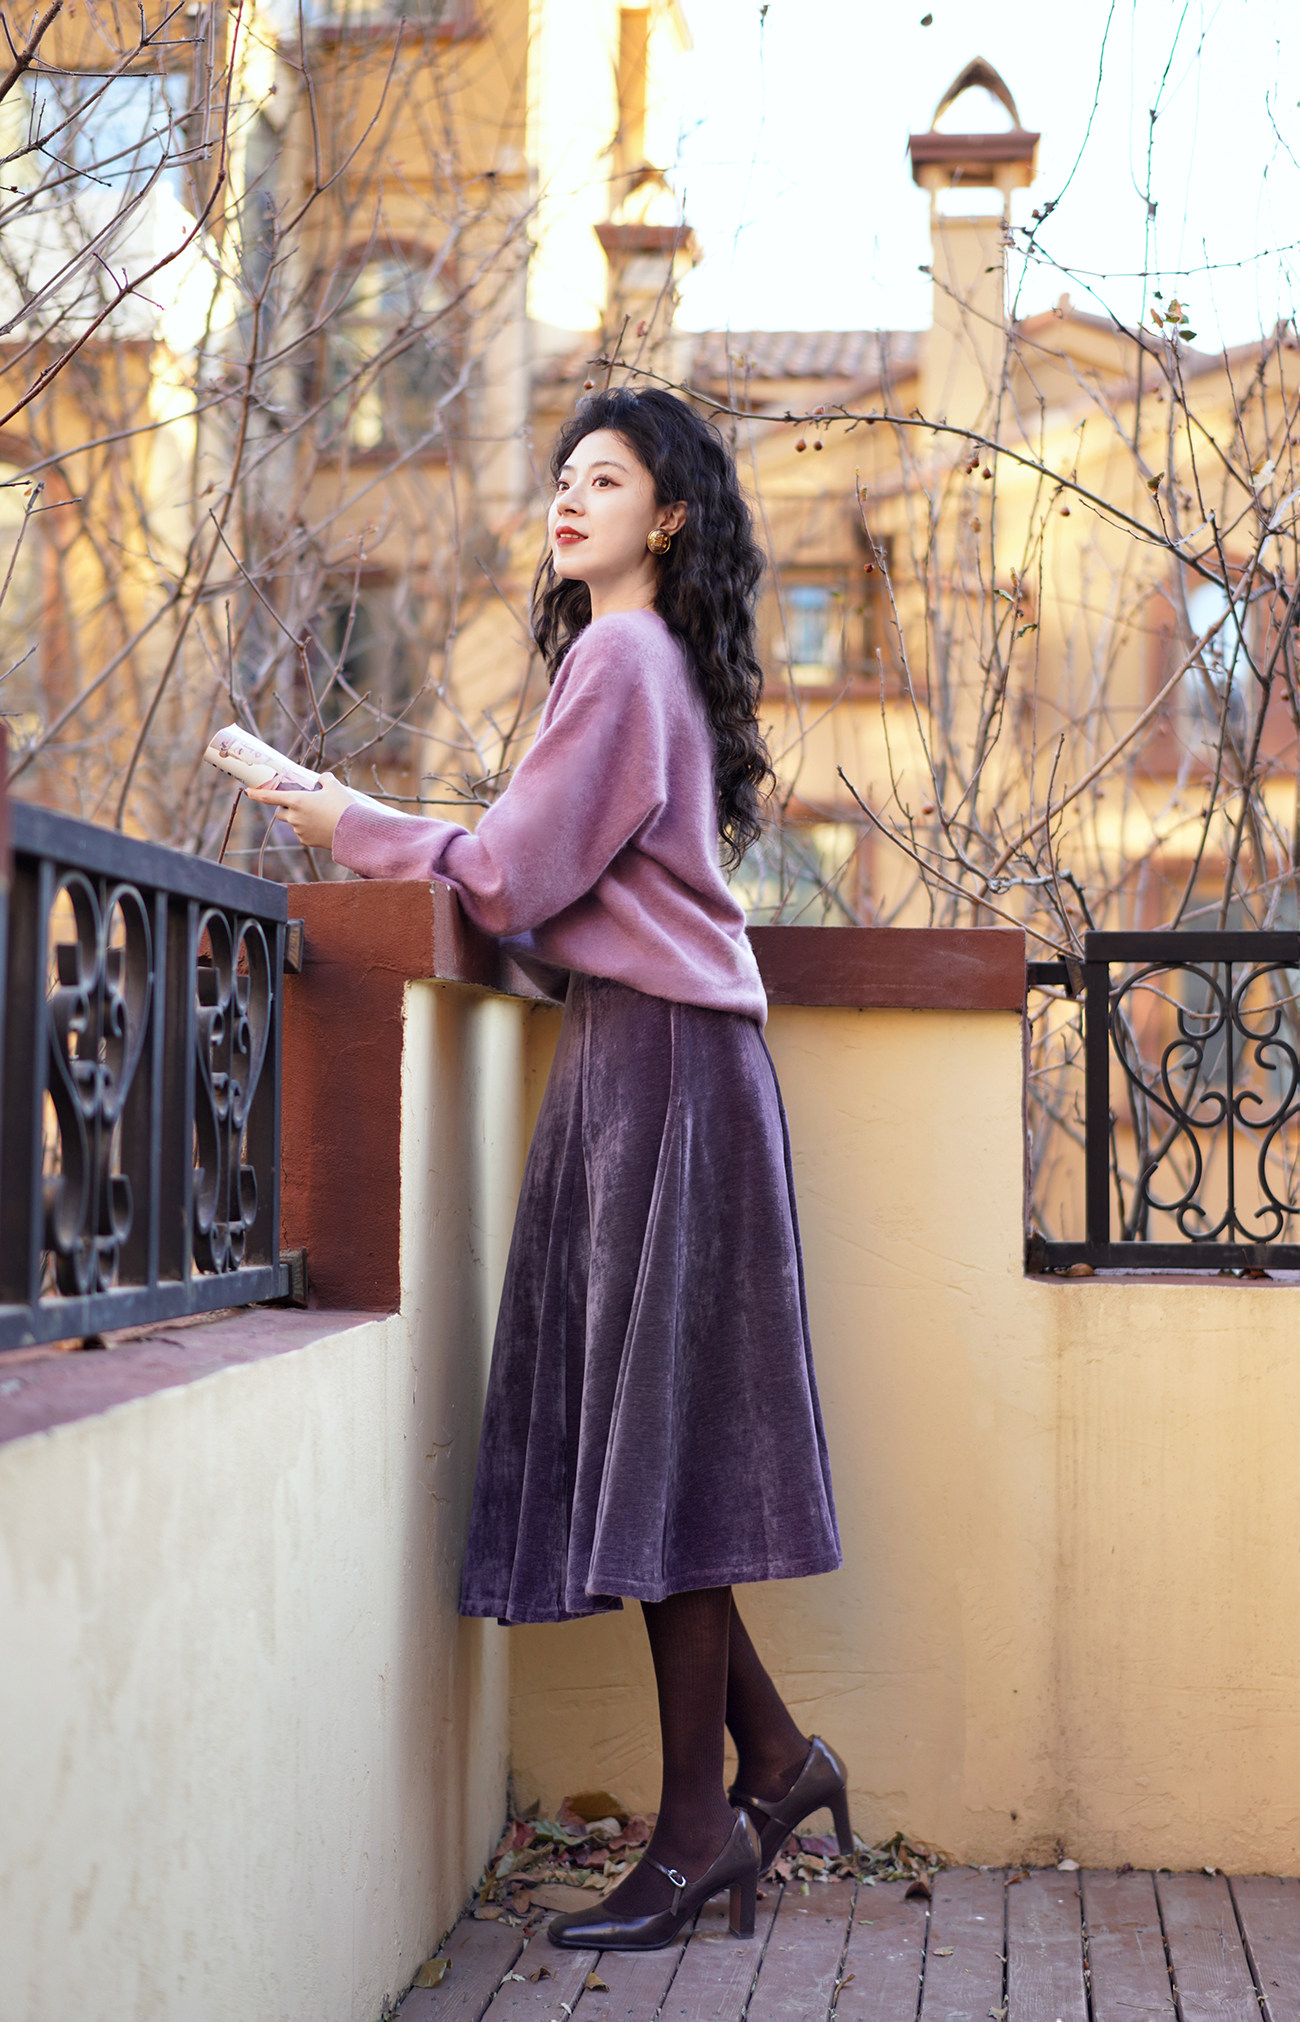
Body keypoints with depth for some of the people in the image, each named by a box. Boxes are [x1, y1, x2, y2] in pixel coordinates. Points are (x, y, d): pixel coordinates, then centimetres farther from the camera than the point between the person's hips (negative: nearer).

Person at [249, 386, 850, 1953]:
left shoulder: (620, 654, -9)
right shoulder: (653, 657, 21)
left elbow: (515, 878, -13)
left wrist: (359, 830, 1)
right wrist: (399, 844, 17)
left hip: (655, 1057, -10)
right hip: (646, 1050, 10)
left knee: (652, 1427, -6)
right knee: (641, 1431, 10)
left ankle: (698, 1825, 1)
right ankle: (774, 1758, 17)